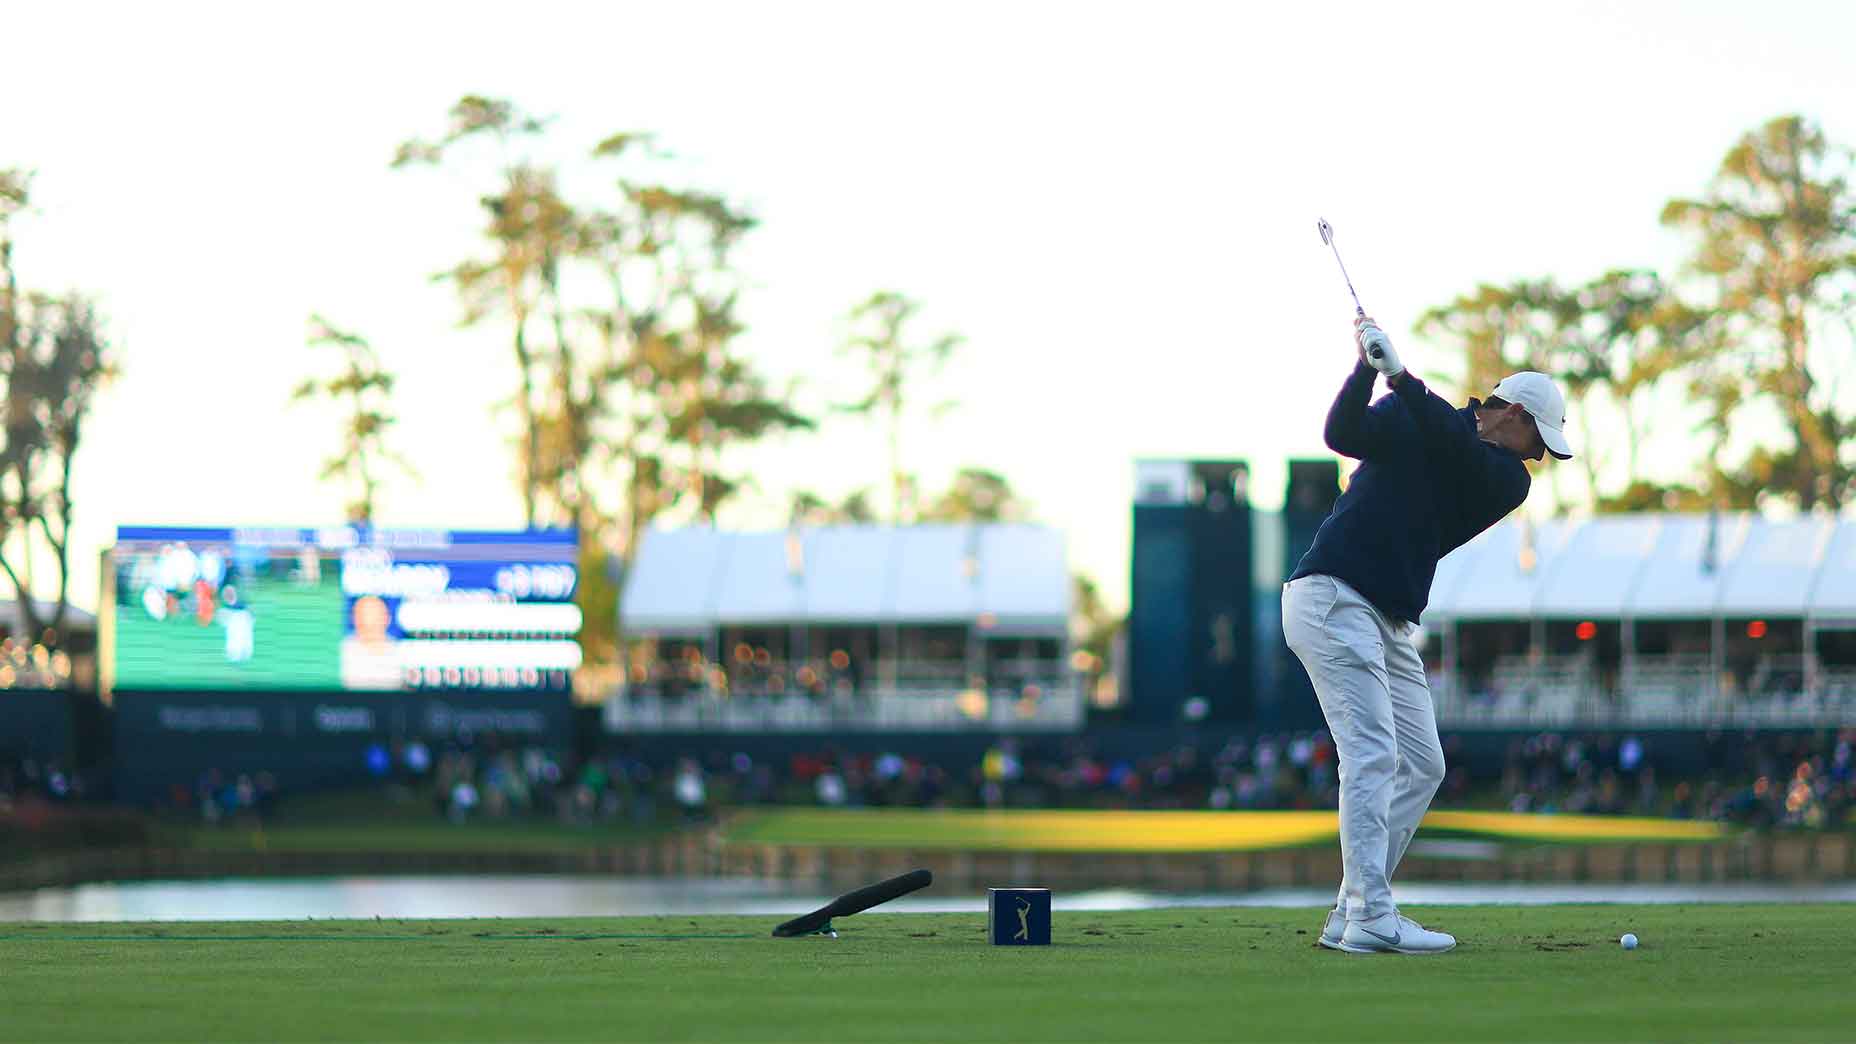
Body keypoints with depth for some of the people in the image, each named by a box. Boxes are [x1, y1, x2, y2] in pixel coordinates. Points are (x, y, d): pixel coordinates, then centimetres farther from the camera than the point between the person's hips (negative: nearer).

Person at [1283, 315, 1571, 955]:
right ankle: (1372, 919, -21)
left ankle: (1350, 918, 7)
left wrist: (1401, 375, -27)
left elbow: (1457, 449, -14)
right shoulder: (1403, 418, 1)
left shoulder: (1507, 480, 6)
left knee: (1422, 765, 5)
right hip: (1331, 597, -7)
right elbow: (1343, 435, -16)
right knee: (1372, 753, -17)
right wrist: (1367, 366, -31)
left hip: (1391, 624, 7)